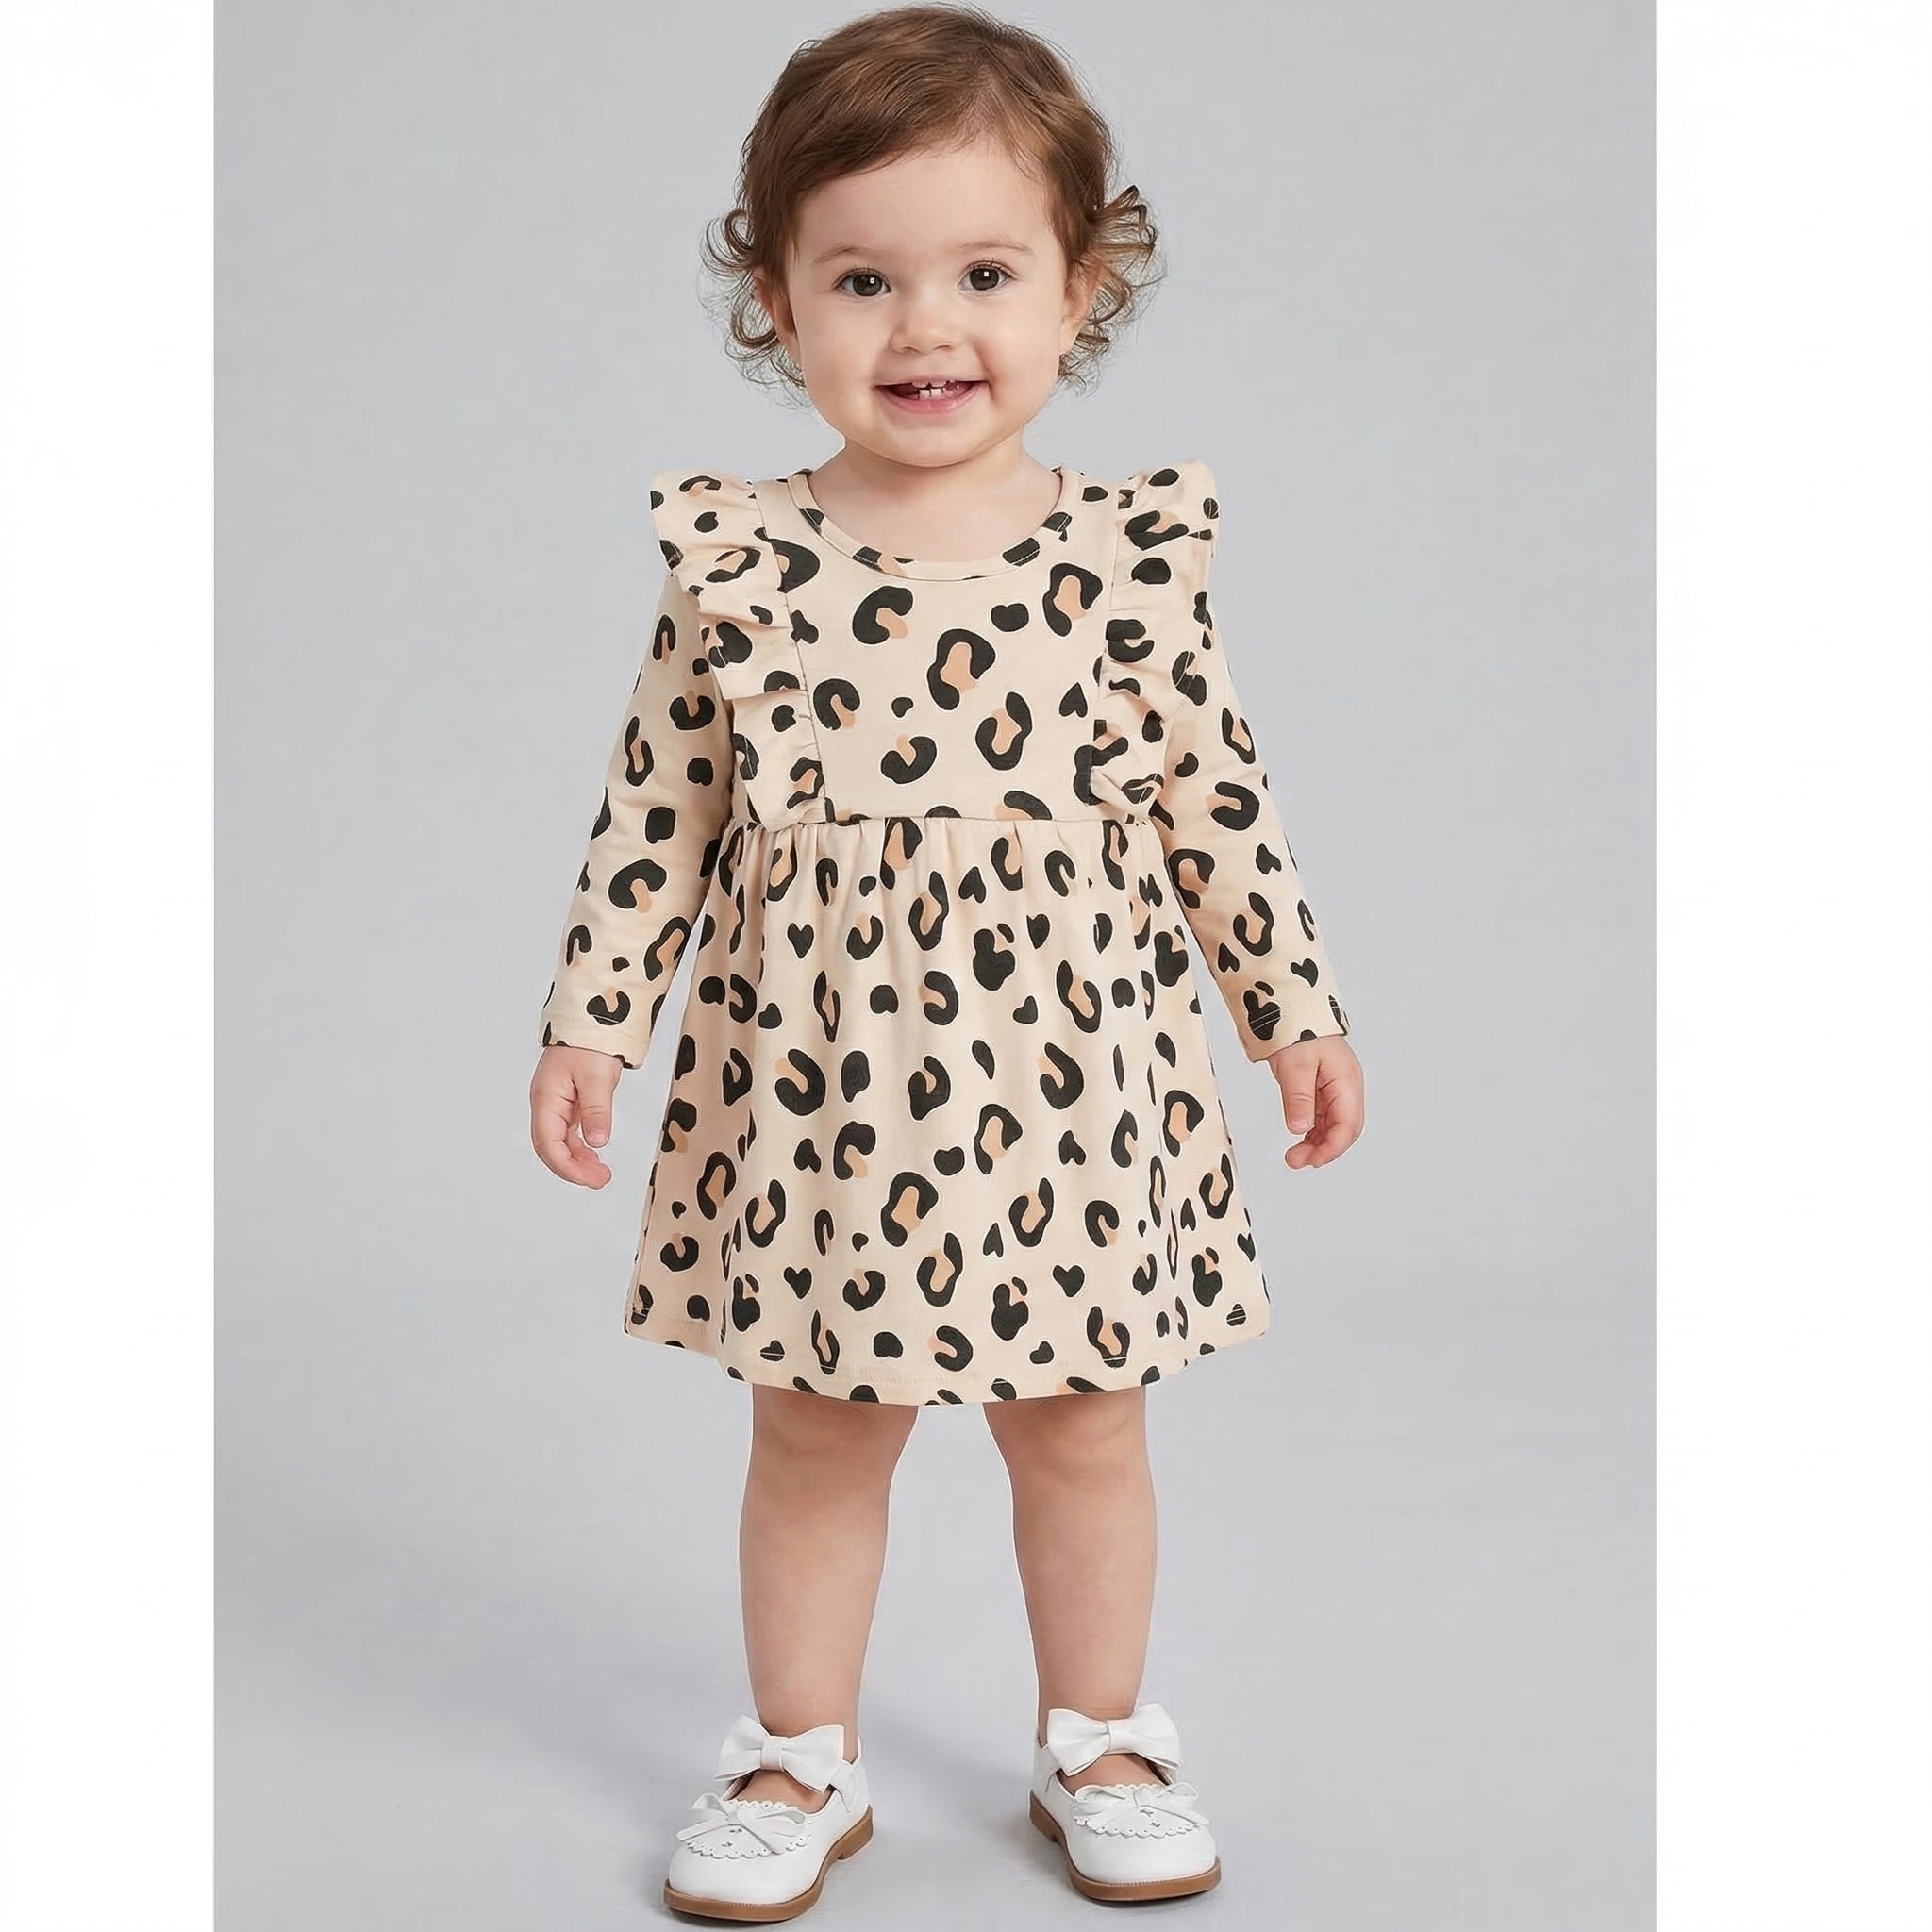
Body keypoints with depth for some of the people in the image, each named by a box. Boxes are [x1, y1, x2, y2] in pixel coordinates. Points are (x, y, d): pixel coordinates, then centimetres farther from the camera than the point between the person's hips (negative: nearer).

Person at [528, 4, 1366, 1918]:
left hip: (1065, 1085, 0)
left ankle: (1098, 1744, 36)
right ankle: (800, 1760, 34)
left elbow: (1211, 797, 2)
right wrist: (590, 1018, 1)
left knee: (1082, 1427, 15)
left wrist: (1296, 1007, 5)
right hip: (813, 1086, 0)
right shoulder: (737, 558, -6)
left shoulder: (1128, 550, -6)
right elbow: (658, 808, 2)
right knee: (812, 1438, 14)